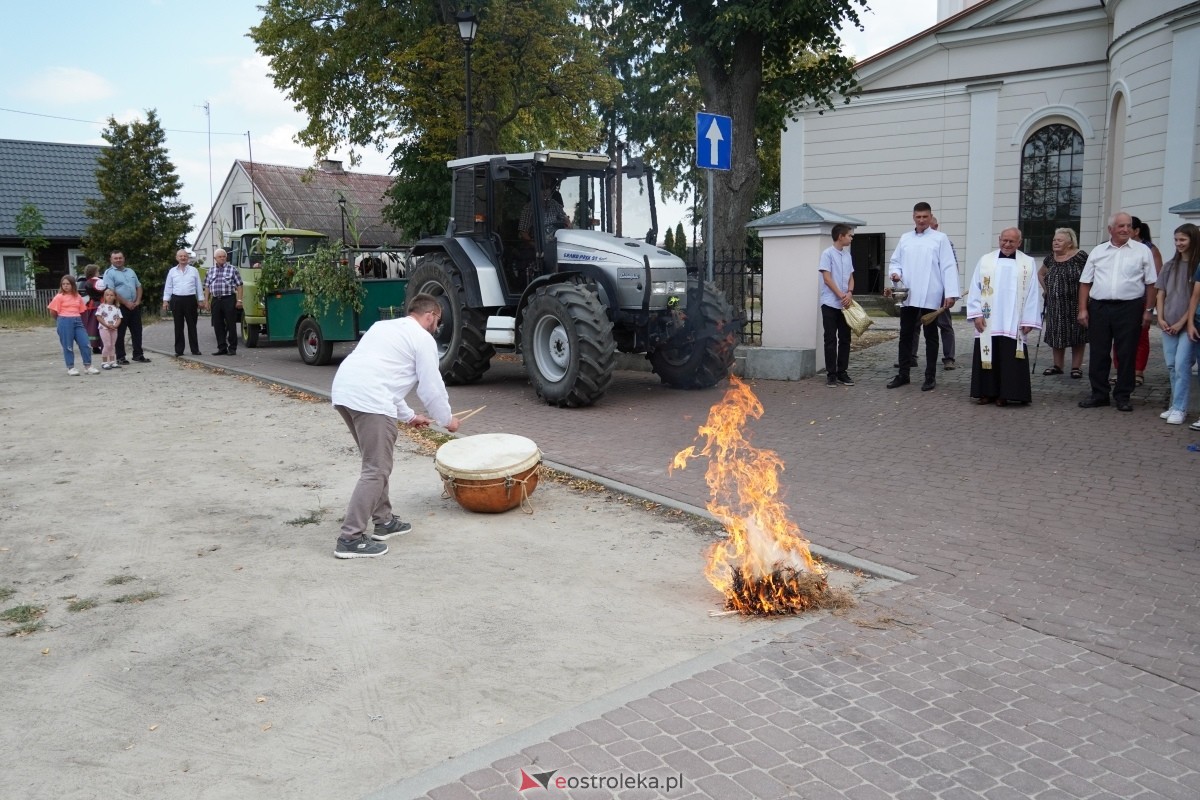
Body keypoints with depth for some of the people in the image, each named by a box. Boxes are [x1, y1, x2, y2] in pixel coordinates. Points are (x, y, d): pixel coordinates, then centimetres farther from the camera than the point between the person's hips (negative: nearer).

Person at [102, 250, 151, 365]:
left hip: (134, 306, 6)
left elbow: (139, 287, 18)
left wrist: (137, 301, 1)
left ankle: (138, 354, 15)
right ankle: (120, 357, 5)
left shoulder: (130, 271, 17)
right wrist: (126, 303, -16)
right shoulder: (109, 273, -4)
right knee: (120, 333, 0)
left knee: (137, 331, 8)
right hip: (120, 307, -6)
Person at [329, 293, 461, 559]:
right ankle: (351, 538, -8)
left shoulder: (384, 326, 29)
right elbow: (431, 388, 4)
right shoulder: (423, 339, 4)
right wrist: (447, 420, 21)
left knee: (377, 463, 22)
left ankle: (384, 521, 30)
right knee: (376, 470, -5)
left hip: (342, 390, 9)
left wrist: (408, 416, 38)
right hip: (369, 400, -9)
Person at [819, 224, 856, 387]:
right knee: (831, 340, -2)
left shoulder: (847, 255, 13)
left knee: (845, 339, 7)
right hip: (830, 304, -6)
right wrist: (841, 296, -14)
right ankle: (831, 374, 2)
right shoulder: (828, 254, -7)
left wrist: (849, 293, -7)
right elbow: (827, 278, -12)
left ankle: (842, 372, 14)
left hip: (845, 304, 6)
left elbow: (851, 277, 13)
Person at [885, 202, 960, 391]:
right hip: (908, 295, 4)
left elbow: (949, 267, -5)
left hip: (930, 296, -4)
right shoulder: (905, 239, 12)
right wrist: (895, 273, -8)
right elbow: (896, 261, 16)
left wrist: (951, 293, -13)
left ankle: (930, 376, 12)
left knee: (930, 336, 5)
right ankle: (903, 374, 18)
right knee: (905, 335, 8)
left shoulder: (940, 238, 0)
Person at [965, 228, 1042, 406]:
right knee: (988, 357, 4)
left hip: (1013, 323, -1)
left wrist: (1028, 321, -4)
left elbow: (1033, 294, 1)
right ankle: (987, 392, 13)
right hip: (988, 321, 1)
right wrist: (976, 314, -5)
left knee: (1010, 360, 0)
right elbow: (975, 289, 3)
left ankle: (1004, 394, 7)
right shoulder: (985, 260, 4)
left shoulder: (1028, 263, 3)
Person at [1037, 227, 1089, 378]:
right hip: (1055, 305, 5)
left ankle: (1076, 367, 9)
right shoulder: (1050, 259, 8)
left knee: (1076, 336, 2)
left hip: (1075, 303, -5)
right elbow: (1041, 274, 25)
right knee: (1056, 335, 9)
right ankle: (1058, 365, 20)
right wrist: (1046, 289, 15)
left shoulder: (1080, 256, -9)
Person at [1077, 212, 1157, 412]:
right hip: (1099, 307, 2)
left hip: (1129, 308, -2)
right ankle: (1099, 394, 16)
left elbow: (1151, 283, 4)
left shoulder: (1142, 251, 4)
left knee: (1126, 354, 3)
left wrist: (1148, 310, -2)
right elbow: (1085, 282, 10)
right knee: (1098, 353, 5)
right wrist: (1082, 309, 2)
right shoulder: (1098, 251, 10)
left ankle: (1123, 396, 13)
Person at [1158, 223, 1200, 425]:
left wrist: (1182, 322, -10)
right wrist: (1160, 318, 1)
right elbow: (1160, 293, 12)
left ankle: (1179, 408, -7)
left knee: (1182, 365, -10)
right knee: (1171, 365, 7)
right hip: (1168, 324, 5)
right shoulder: (1170, 266, 10)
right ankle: (1176, 405, 16)